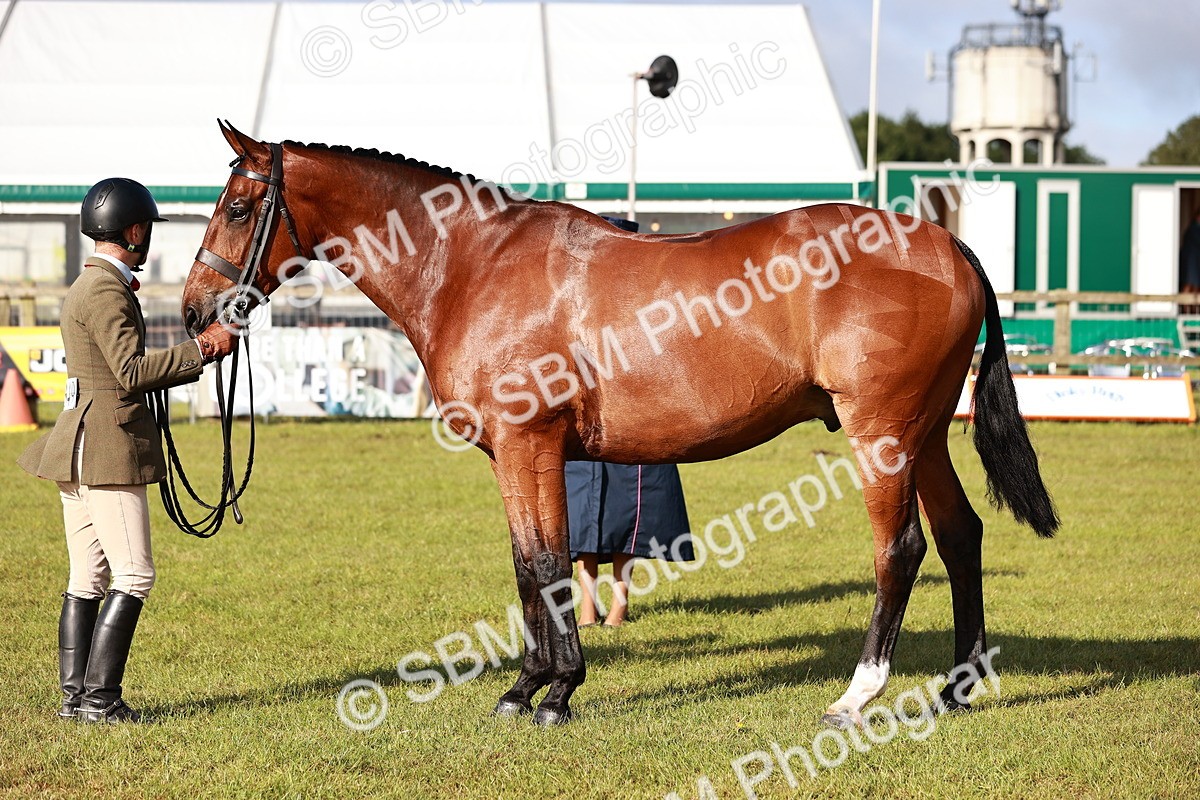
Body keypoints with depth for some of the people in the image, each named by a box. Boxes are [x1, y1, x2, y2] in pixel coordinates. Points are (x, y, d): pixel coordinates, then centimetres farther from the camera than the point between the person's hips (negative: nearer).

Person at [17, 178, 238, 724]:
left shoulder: (90, 285, 19)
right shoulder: (106, 290, -13)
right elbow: (131, 371, -21)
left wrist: (199, 353, 16)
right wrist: (201, 349, -16)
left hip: (78, 447, 10)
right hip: (106, 447, -10)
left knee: (87, 579, 10)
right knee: (133, 576, -7)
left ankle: (75, 695, 11)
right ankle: (99, 698, -7)